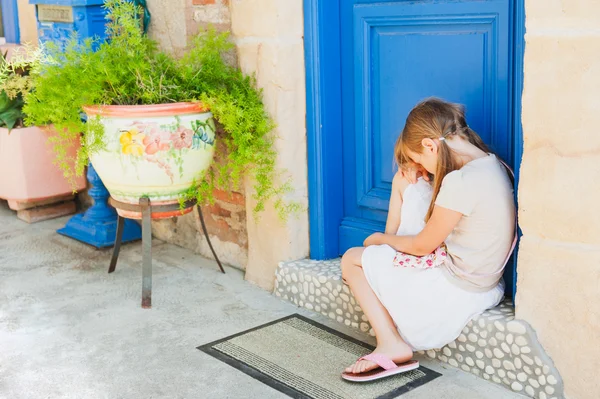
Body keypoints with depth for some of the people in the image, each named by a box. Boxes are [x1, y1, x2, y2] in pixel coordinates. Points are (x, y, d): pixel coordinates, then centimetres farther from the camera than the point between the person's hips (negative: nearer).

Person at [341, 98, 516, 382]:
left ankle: (392, 347, 0)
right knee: (404, 180, 11)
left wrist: (382, 239, 3)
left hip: (456, 292, -9)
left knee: (352, 259, 3)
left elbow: (422, 246, -15)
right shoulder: (494, 165, -1)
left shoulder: (460, 182, -27)